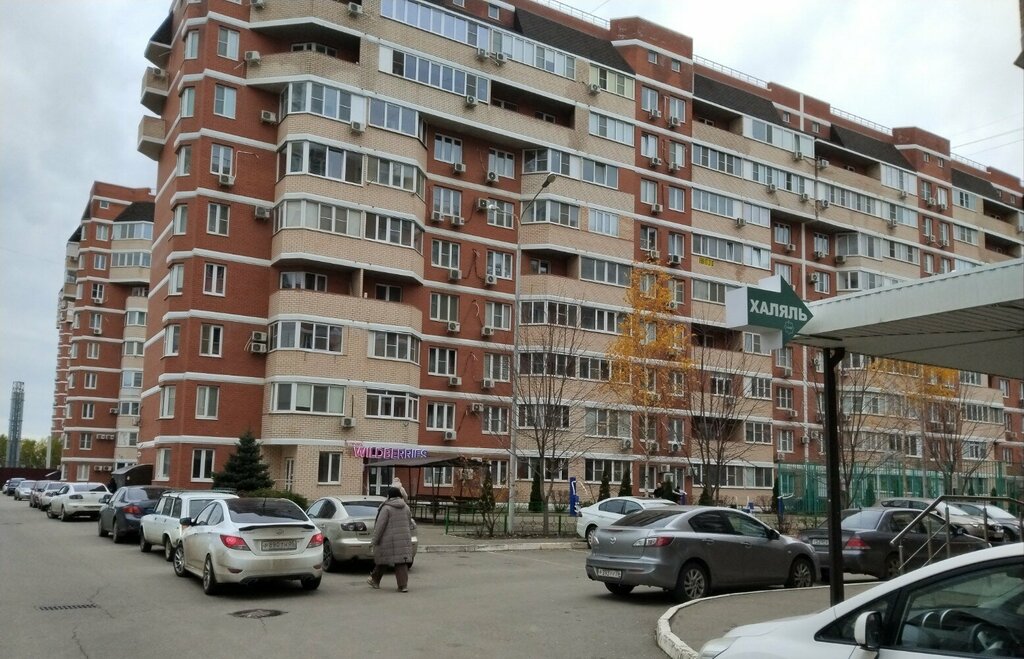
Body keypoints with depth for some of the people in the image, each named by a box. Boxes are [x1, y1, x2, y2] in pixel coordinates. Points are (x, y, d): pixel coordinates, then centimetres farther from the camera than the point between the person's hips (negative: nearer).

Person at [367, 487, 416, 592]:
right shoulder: (406, 507, 7)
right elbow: (410, 524, 16)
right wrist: (413, 525, 40)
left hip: (388, 540, -4)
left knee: (381, 559, 14)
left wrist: (374, 541, -8)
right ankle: (403, 585, -4)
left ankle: (375, 580, 29)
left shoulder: (386, 508, -10)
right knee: (402, 561, 4)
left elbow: (380, 526, -13)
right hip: (404, 539, 4)